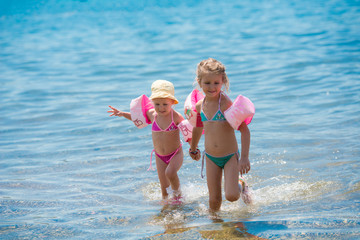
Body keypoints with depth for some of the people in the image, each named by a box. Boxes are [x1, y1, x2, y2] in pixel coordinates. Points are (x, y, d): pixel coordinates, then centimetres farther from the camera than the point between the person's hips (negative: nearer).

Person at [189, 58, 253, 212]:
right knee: (214, 200, 4)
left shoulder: (226, 104, -19)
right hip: (211, 158, 4)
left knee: (231, 196, -14)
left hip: (230, 156, -4)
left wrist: (244, 158, -22)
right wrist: (193, 149, 34)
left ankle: (241, 185, 19)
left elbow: (244, 130, -18)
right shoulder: (200, 106, -1)